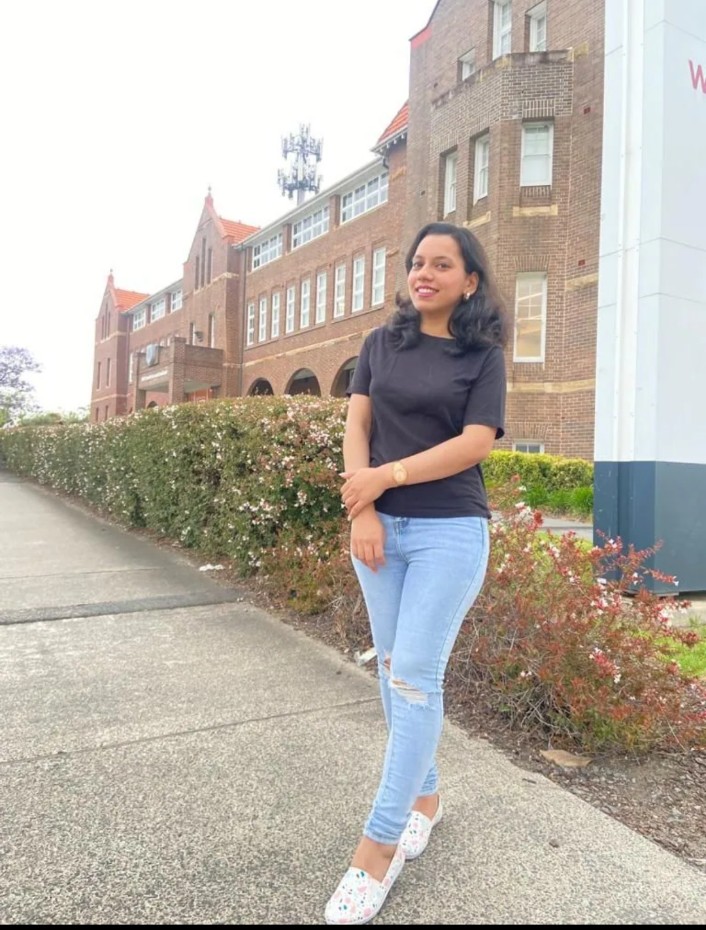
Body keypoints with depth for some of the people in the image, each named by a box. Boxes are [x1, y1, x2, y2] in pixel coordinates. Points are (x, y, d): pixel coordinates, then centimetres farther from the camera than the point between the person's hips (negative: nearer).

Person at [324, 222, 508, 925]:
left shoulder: (483, 355, 2)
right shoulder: (381, 344, 10)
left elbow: (476, 443, -9)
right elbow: (355, 426, 3)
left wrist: (386, 476, -12)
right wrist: (362, 513, -9)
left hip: (449, 534, -4)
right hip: (380, 529, 4)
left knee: (414, 677, -5)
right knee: (393, 670, 10)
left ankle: (379, 842, 7)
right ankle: (424, 797, 30)